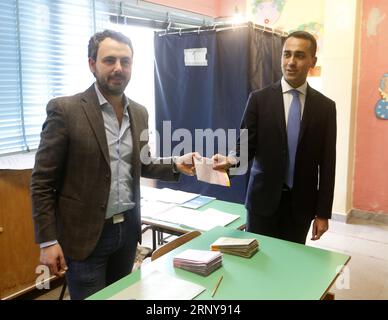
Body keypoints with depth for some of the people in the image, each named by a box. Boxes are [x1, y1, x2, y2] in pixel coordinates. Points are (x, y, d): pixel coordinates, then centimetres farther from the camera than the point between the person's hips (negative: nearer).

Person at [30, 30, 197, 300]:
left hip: (128, 227, 6)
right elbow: (42, 181, -10)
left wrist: (176, 165, -4)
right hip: (85, 234, -5)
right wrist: (48, 241, -12)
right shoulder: (65, 110, -13)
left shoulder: (139, 112, 4)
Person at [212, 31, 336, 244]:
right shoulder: (259, 99, -2)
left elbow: (327, 163, 1)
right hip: (263, 198, -1)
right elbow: (246, 144, -3)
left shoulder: (325, 106, 2)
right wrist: (230, 160, -27)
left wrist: (323, 213, 0)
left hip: (301, 203, 1)